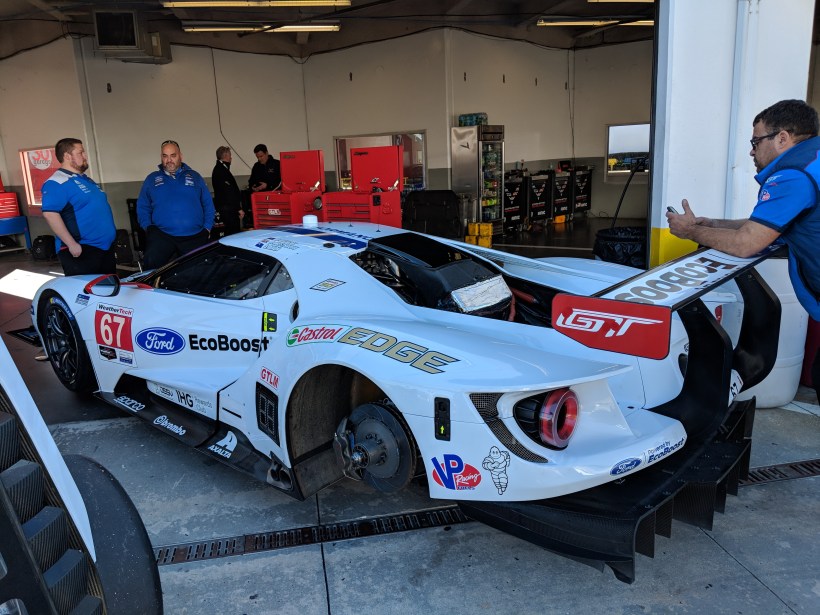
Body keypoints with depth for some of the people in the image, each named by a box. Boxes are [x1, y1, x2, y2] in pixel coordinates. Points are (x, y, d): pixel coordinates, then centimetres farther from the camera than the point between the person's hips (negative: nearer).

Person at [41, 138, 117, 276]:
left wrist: (109, 237, 23)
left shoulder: (86, 179, 18)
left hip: (106, 247, 9)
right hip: (81, 251, -9)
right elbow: (50, 213, -23)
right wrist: (72, 244, -25)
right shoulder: (57, 183, -13)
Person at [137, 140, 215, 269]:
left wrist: (207, 228, 1)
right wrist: (148, 227, -1)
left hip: (195, 237, 1)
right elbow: (142, 207, 15)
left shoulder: (195, 177, 16)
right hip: (162, 236, -1)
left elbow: (208, 204, 13)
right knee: (151, 264, -22)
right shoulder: (152, 179, 16)